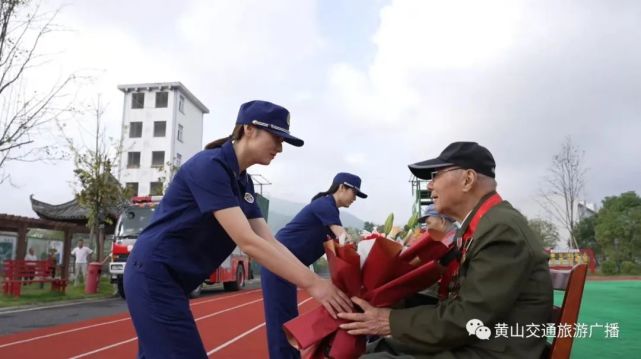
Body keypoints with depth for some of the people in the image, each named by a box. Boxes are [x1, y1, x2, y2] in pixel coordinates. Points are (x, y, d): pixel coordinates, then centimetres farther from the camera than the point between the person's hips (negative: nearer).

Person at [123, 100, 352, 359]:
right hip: (154, 276, -9)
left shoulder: (243, 182, 7)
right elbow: (247, 241, -27)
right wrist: (311, 283, -25)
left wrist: (316, 282, -7)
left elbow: (269, 243, 3)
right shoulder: (209, 165, -20)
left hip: (172, 280, 9)